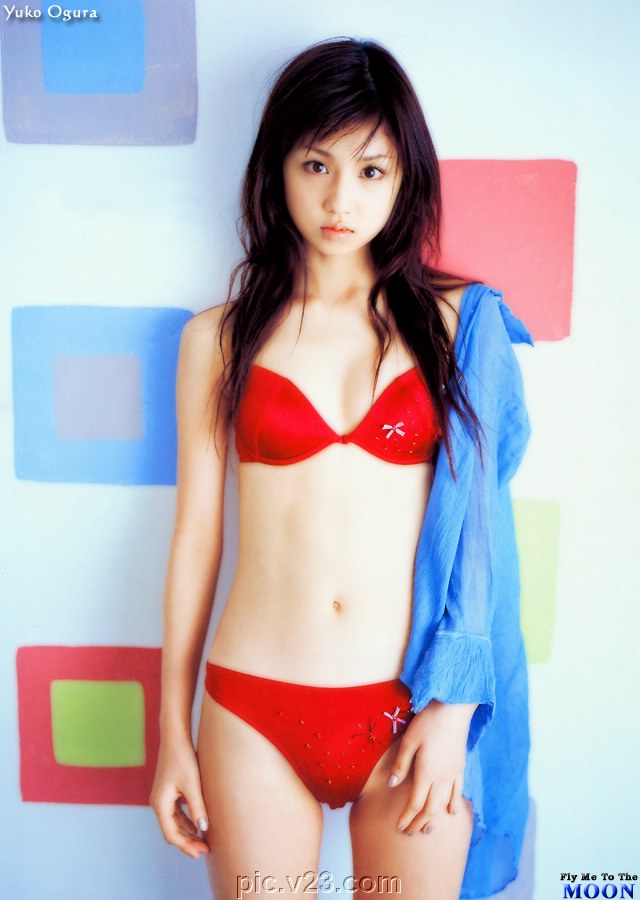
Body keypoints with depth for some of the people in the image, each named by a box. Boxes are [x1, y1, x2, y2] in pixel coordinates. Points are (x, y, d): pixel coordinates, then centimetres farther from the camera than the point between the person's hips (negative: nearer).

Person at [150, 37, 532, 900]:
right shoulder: (218, 340, 2)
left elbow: (476, 516, 0)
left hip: (412, 715, 0)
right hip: (254, 715, 0)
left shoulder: (459, 324, 2)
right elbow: (196, 537, 4)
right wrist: (173, 731, 7)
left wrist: (453, 708, -5)